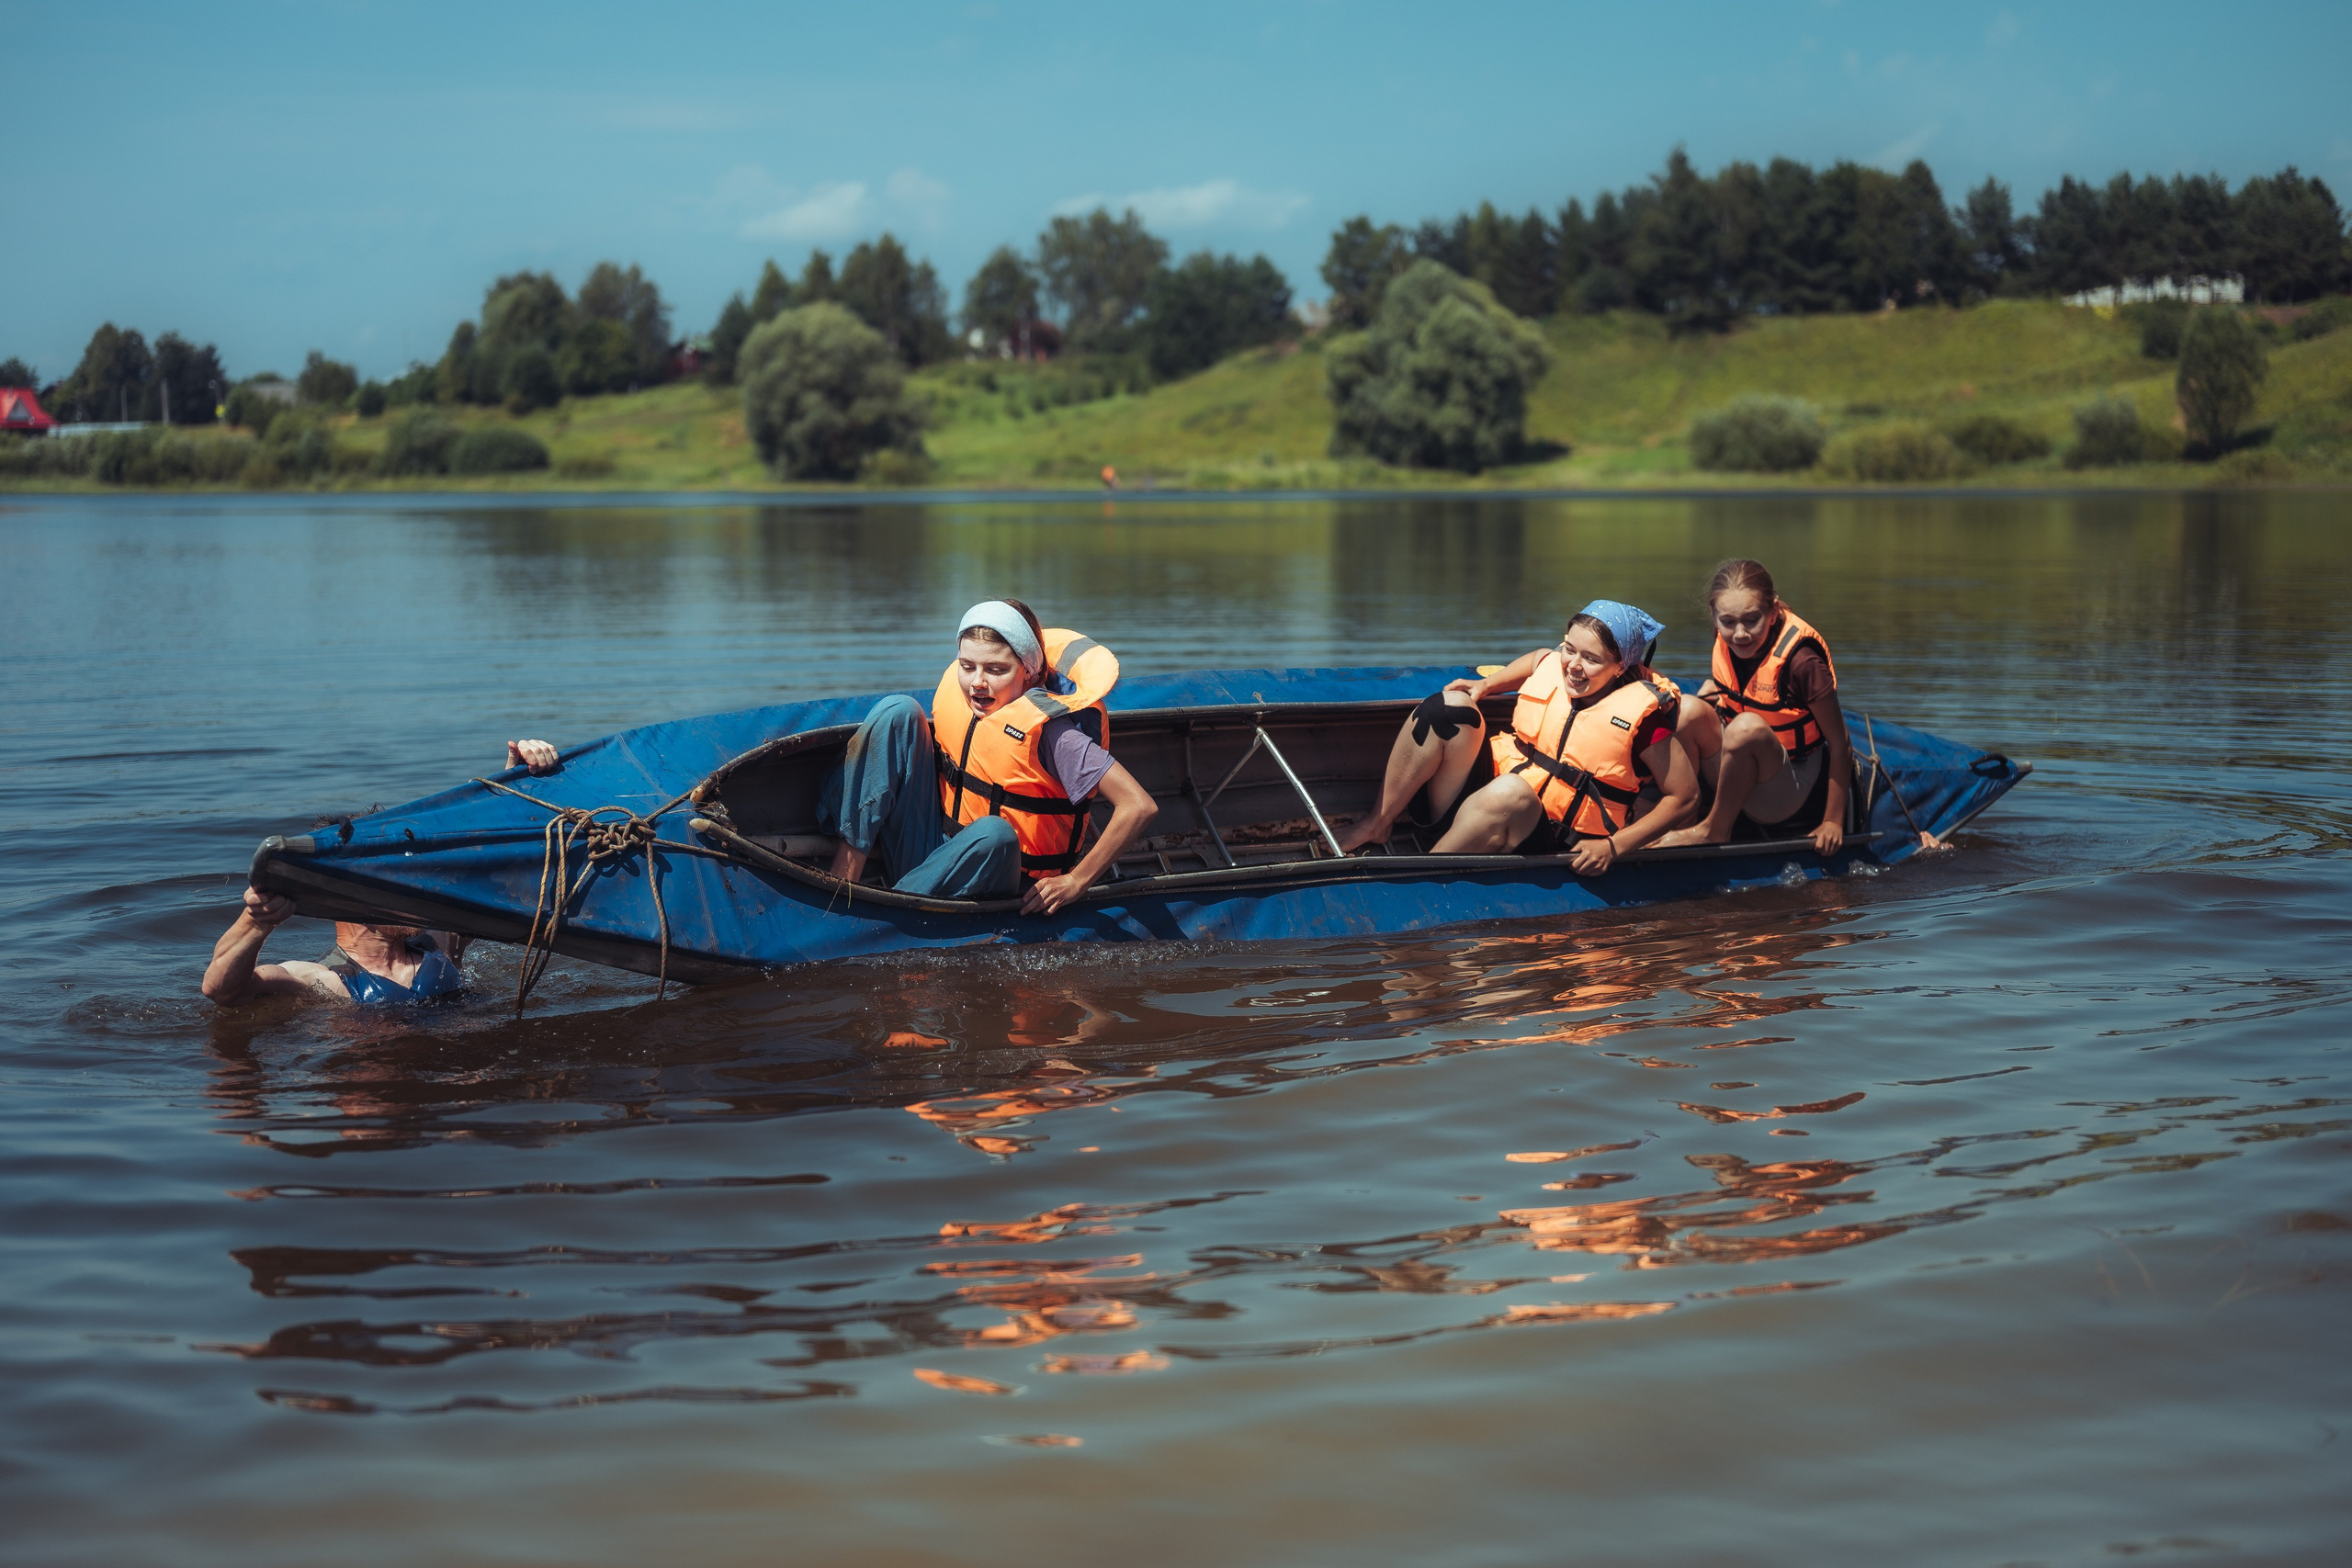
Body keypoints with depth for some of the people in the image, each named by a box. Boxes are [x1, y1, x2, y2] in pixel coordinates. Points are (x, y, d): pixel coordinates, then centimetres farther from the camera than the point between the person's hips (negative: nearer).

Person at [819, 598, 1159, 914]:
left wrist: (1075, 882, -20)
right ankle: (847, 867, -19)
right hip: (923, 852, 6)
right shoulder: (953, 689, -2)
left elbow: (1140, 805, -25)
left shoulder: (1046, 729, -20)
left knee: (994, 833, -40)